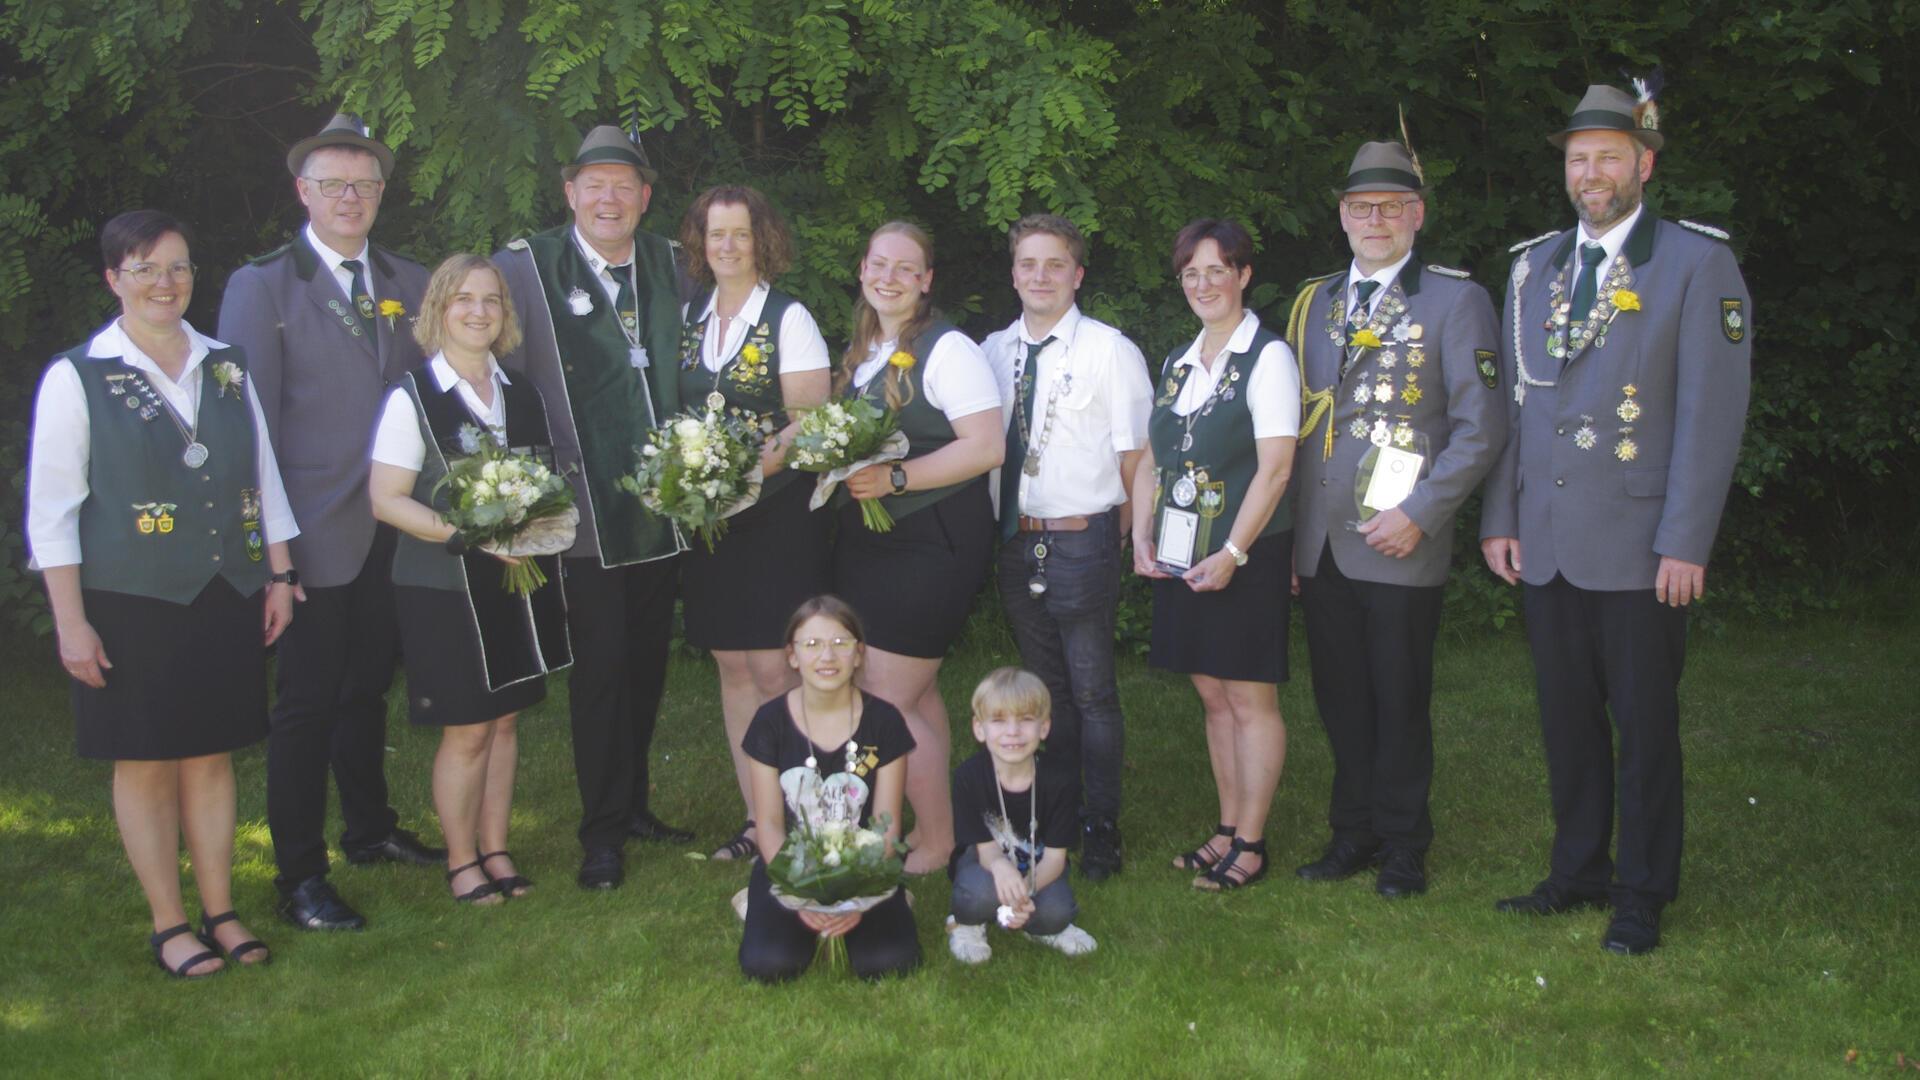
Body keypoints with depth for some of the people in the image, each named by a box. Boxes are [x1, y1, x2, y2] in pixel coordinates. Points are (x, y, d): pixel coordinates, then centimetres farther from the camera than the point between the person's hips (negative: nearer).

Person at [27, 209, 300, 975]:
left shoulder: (227, 368, 7)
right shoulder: (76, 377, -5)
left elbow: (264, 480, 12)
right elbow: (51, 510, -6)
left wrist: (279, 576, 7)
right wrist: (71, 621, -9)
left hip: (225, 598, 3)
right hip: (130, 603, -3)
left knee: (212, 754, 11)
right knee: (146, 762, 6)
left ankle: (221, 913, 22)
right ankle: (169, 925, 18)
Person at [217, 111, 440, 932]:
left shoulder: (410, 283, 10)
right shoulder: (262, 285, -4)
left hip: (396, 530, 5)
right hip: (317, 533, -5)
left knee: (368, 686, 19)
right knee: (307, 703, 1)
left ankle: (371, 830, 36)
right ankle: (300, 878, 11)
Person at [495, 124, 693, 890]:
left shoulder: (670, 264, 9)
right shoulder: (525, 267, -5)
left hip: (662, 505, 5)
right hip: (584, 509, -5)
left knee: (647, 663, 14)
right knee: (598, 669, -1)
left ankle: (634, 805, 30)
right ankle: (602, 831, 12)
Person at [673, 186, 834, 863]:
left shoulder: (788, 319, -5)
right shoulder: (689, 318, 11)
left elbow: (813, 421, -11)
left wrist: (763, 460, -25)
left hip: (779, 512, -5)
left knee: (774, 670, -9)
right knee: (732, 666, 9)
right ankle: (755, 817, 18)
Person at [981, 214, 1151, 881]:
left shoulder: (1110, 351, -5)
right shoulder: (993, 352, 8)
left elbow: (1135, 457, -4)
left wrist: (1117, 539, -3)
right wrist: (999, 531, 5)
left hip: (1081, 542, -5)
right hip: (1014, 543, 5)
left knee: (1092, 693, 1)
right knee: (1044, 688, 15)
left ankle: (1101, 826, 12)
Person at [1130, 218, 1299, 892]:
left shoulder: (1267, 357, -8)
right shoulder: (1178, 364, 14)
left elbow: (1275, 468, -15)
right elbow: (1152, 458, 15)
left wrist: (1231, 553, -19)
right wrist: (1142, 537, 3)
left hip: (1246, 558, -7)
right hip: (1181, 556, 7)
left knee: (1250, 699, 0)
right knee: (1213, 696, 13)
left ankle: (1249, 844, 9)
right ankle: (1226, 830, 23)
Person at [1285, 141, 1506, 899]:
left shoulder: (1455, 301, -2)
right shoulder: (1313, 303, 14)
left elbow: (1481, 428, -8)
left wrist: (1418, 514, -15)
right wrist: (1288, 532, 10)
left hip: (1399, 545, -4)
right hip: (1319, 547, 5)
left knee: (1400, 702, 5)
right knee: (1339, 700, 12)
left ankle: (1402, 847, 19)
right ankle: (1353, 833, 26)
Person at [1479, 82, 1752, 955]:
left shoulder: (1696, 262, -3)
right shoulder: (1532, 267, 13)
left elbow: (1711, 411, -9)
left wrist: (1685, 543, -14)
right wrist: (1498, 519, 8)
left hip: (1637, 547, -5)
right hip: (1545, 545, 5)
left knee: (1645, 725, 5)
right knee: (1567, 718, 13)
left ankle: (1642, 893, 19)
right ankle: (1579, 872, 27)